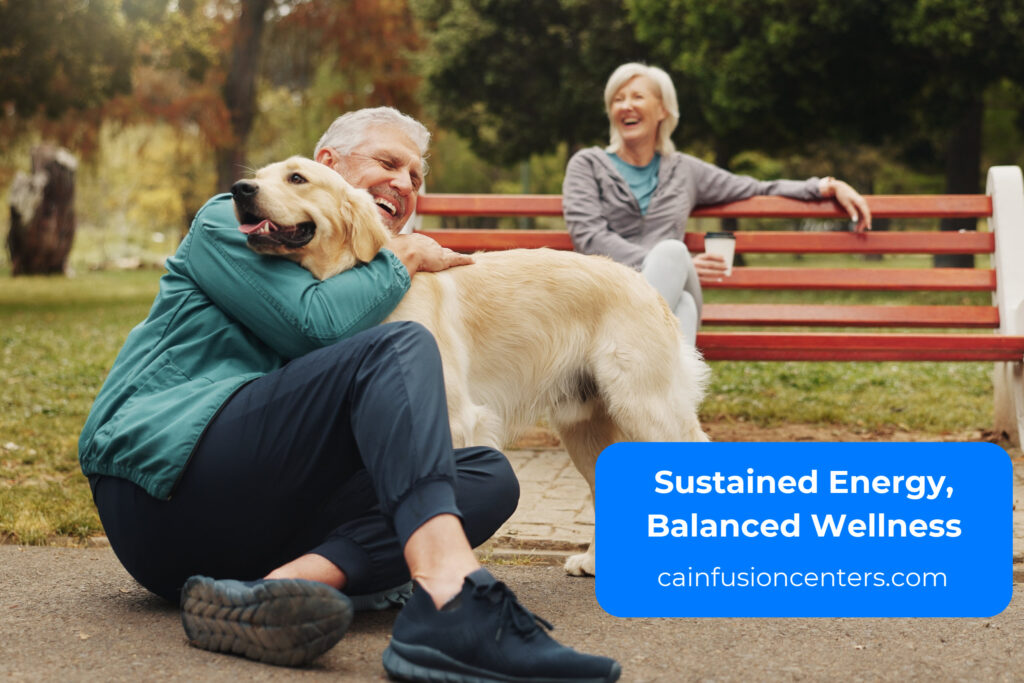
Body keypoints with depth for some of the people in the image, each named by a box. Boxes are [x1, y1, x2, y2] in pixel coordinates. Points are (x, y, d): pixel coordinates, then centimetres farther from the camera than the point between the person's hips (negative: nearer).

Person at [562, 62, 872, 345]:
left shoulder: (684, 170, 25)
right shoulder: (588, 165, 16)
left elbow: (757, 190, 31)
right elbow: (589, 237, 1)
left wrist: (828, 186, 18)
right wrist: (675, 265, -8)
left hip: (668, 300, 3)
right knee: (672, 252, -35)